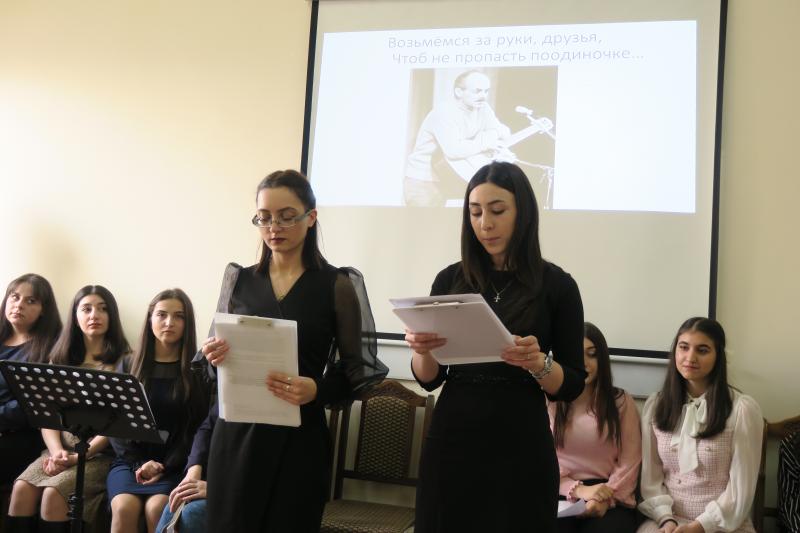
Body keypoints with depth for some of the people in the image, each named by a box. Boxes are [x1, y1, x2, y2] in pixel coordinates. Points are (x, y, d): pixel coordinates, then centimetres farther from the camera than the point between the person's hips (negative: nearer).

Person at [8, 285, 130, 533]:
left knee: (54, 492, -27)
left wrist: (79, 457, -16)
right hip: (61, 449, 4)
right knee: (22, 488, -22)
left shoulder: (123, 361, -1)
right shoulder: (61, 359, 14)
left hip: (101, 454, -4)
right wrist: (57, 451, -11)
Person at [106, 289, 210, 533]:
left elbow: (198, 428, -2)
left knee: (156, 509, -31)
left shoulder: (198, 371, 3)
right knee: (124, 508, -28)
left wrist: (166, 466, -14)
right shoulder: (130, 366, 12)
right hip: (130, 460, 2)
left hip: (173, 464, -2)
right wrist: (140, 463, -8)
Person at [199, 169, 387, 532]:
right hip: (236, 433, 3)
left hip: (299, 436, -2)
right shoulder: (239, 279, 7)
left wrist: (316, 390, -21)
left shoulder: (338, 285, -4)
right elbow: (218, 351, 14)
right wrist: (214, 356, -8)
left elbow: (356, 368, -3)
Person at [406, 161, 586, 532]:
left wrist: (538, 363, -20)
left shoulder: (556, 285, -3)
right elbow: (429, 379, 6)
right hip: (451, 442, 2)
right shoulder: (450, 280, 3)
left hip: (521, 449, -2)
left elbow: (572, 385, -1)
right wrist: (421, 350, -15)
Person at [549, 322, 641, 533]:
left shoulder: (621, 402, 10)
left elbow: (630, 461, 3)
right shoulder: (547, 403, 9)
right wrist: (578, 490, -13)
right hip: (560, 497, 0)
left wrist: (606, 498, -12)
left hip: (611, 500, 0)